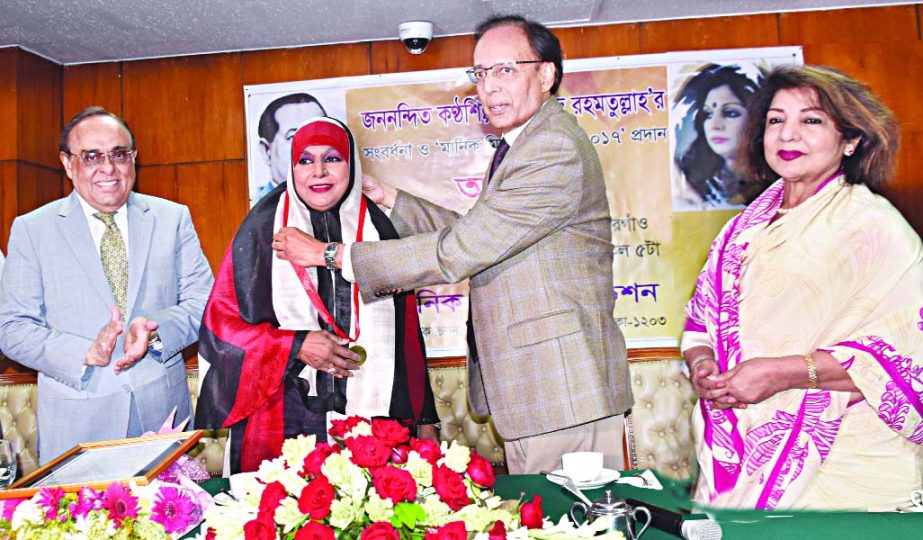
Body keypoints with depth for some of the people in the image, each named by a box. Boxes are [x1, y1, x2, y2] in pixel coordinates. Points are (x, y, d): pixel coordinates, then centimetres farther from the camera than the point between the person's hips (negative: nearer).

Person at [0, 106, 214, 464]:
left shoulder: (173, 218, 4)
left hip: (163, 410, 1)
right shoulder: (31, 229, 1)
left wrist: (156, 330, -19)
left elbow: (203, 300, 1)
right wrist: (85, 353, -18)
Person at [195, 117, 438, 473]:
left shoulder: (375, 228, 8)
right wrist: (295, 346, -12)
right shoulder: (263, 227, 1)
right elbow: (220, 323, 1)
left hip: (372, 416, 2)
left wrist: (423, 417, 11)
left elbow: (405, 332, 10)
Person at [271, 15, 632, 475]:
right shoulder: (519, 148, 17)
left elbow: (457, 252, -21)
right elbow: (472, 234, 22)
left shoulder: (556, 149, -18)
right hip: (528, 387, 10)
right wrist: (388, 199, 18)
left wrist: (331, 254, -15)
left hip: (564, 391, -10)